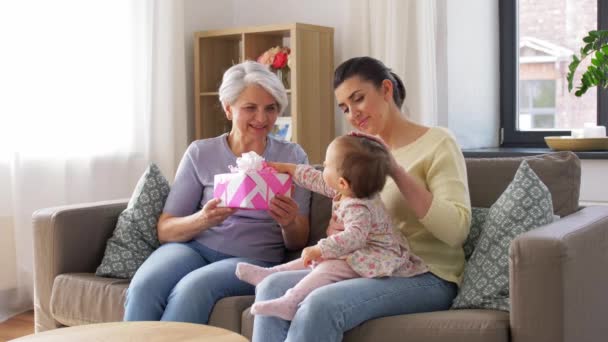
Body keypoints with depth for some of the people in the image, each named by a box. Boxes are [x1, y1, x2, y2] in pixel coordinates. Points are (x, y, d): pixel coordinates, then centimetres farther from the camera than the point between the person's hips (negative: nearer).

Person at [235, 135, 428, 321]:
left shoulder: (358, 208, -26)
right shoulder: (349, 191, 4)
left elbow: (354, 236, -41)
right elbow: (319, 182, 19)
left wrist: (320, 249, -39)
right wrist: (290, 169, 24)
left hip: (374, 259, -12)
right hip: (357, 252, 12)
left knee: (328, 268, -30)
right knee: (314, 259, 13)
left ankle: (289, 303, -43)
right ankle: (270, 274, 17)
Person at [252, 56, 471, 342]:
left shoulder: (436, 143, -4)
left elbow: (456, 230, -17)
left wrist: (396, 172, -21)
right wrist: (337, 230, -9)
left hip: (426, 276, -6)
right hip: (372, 269, 6)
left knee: (319, 305, -31)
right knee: (272, 288, -17)